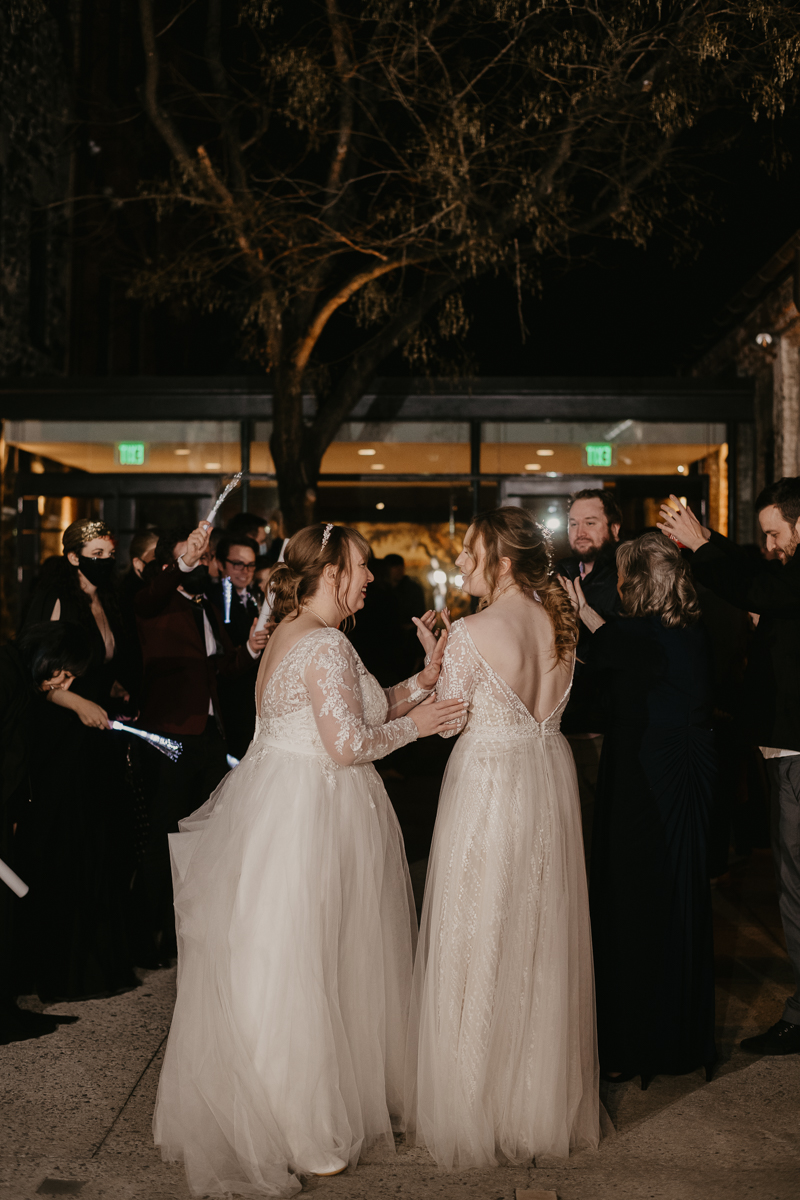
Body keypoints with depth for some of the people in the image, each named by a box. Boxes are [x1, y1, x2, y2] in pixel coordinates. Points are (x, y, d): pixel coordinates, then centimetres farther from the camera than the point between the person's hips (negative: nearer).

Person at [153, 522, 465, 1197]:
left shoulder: (289, 632, 13)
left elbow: (347, 714, 13)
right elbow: (347, 744, -22)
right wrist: (413, 724, -8)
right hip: (312, 815, -10)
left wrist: (421, 684, 7)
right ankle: (308, 1138, 17)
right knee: (301, 971, 2)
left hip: (280, 801, 10)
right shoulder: (326, 645, -19)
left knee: (270, 965, 19)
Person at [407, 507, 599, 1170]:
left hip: (488, 785, -6)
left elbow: (450, 720, -10)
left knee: (479, 946, 9)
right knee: (543, 945, 19)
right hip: (550, 776, 7)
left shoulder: (472, 632, -19)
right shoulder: (561, 620, 1)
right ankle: (546, 1101, 35)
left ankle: (476, 1112, 24)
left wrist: (434, 657, 1)